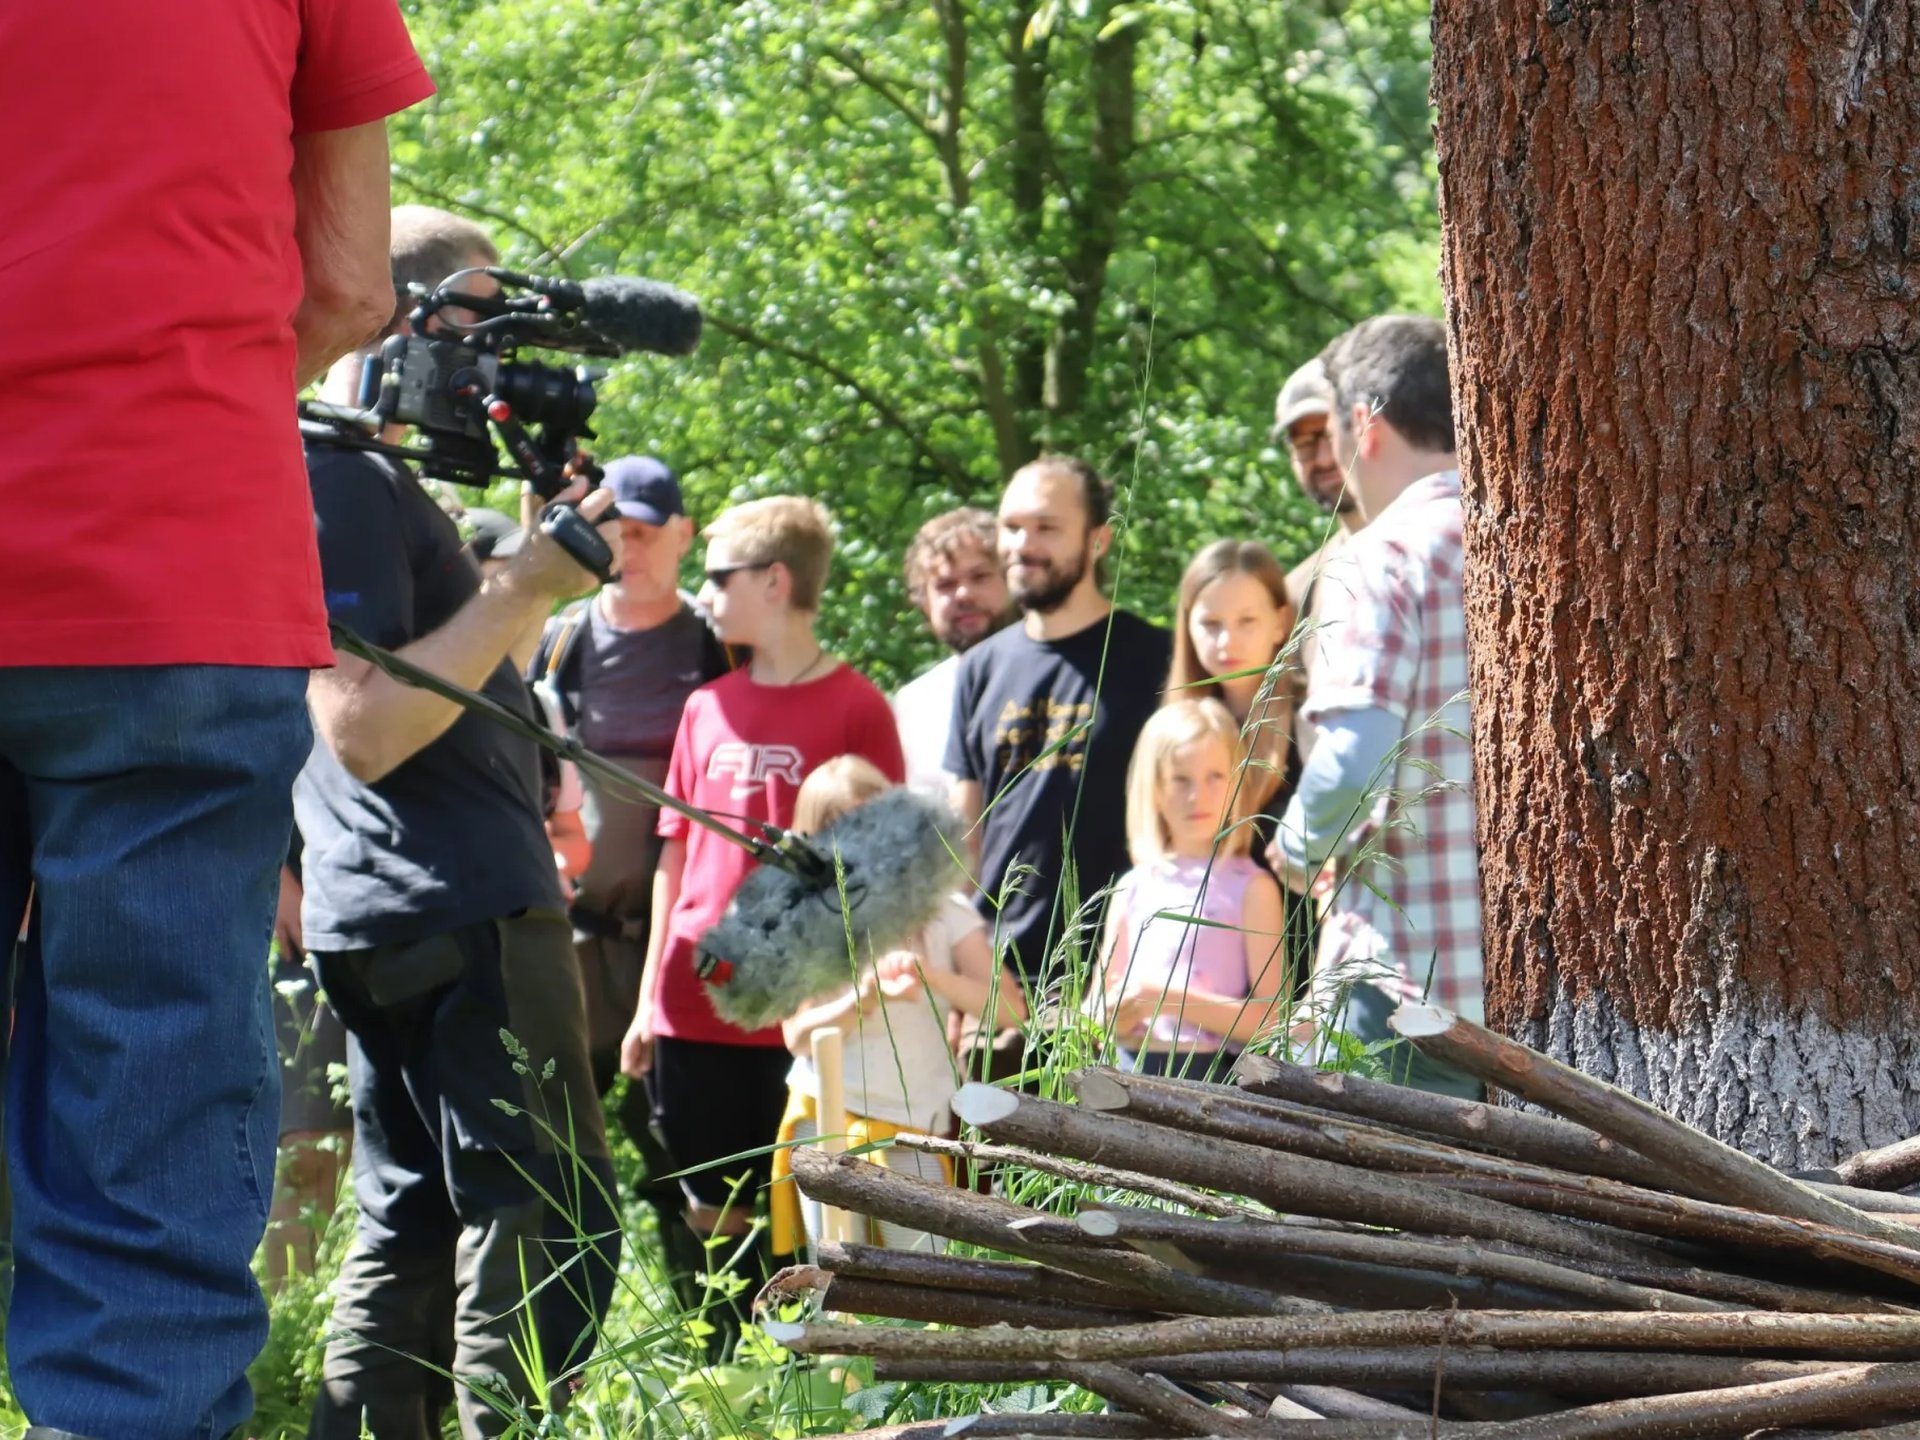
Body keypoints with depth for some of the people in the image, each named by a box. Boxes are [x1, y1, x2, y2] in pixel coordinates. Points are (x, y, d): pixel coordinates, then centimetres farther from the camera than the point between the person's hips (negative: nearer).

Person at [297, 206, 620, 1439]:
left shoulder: (362, 473, 18)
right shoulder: (342, 477, -15)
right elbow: (364, 727, -23)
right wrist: (525, 591, -21)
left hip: (393, 920, 11)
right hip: (456, 914, -11)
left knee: (417, 1221, 12)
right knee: (548, 1228, -10)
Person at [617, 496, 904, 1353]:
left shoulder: (854, 707, -4)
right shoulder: (707, 709, 11)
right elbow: (676, 857, 15)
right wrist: (650, 998, 13)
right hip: (695, 1011, 5)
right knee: (713, 1214, 8)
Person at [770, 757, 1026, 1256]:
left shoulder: (942, 914, 1)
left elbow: (1010, 1008, -8)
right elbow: (798, 1036, -6)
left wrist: (934, 976, -24)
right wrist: (865, 999, -23)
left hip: (914, 1130, -1)